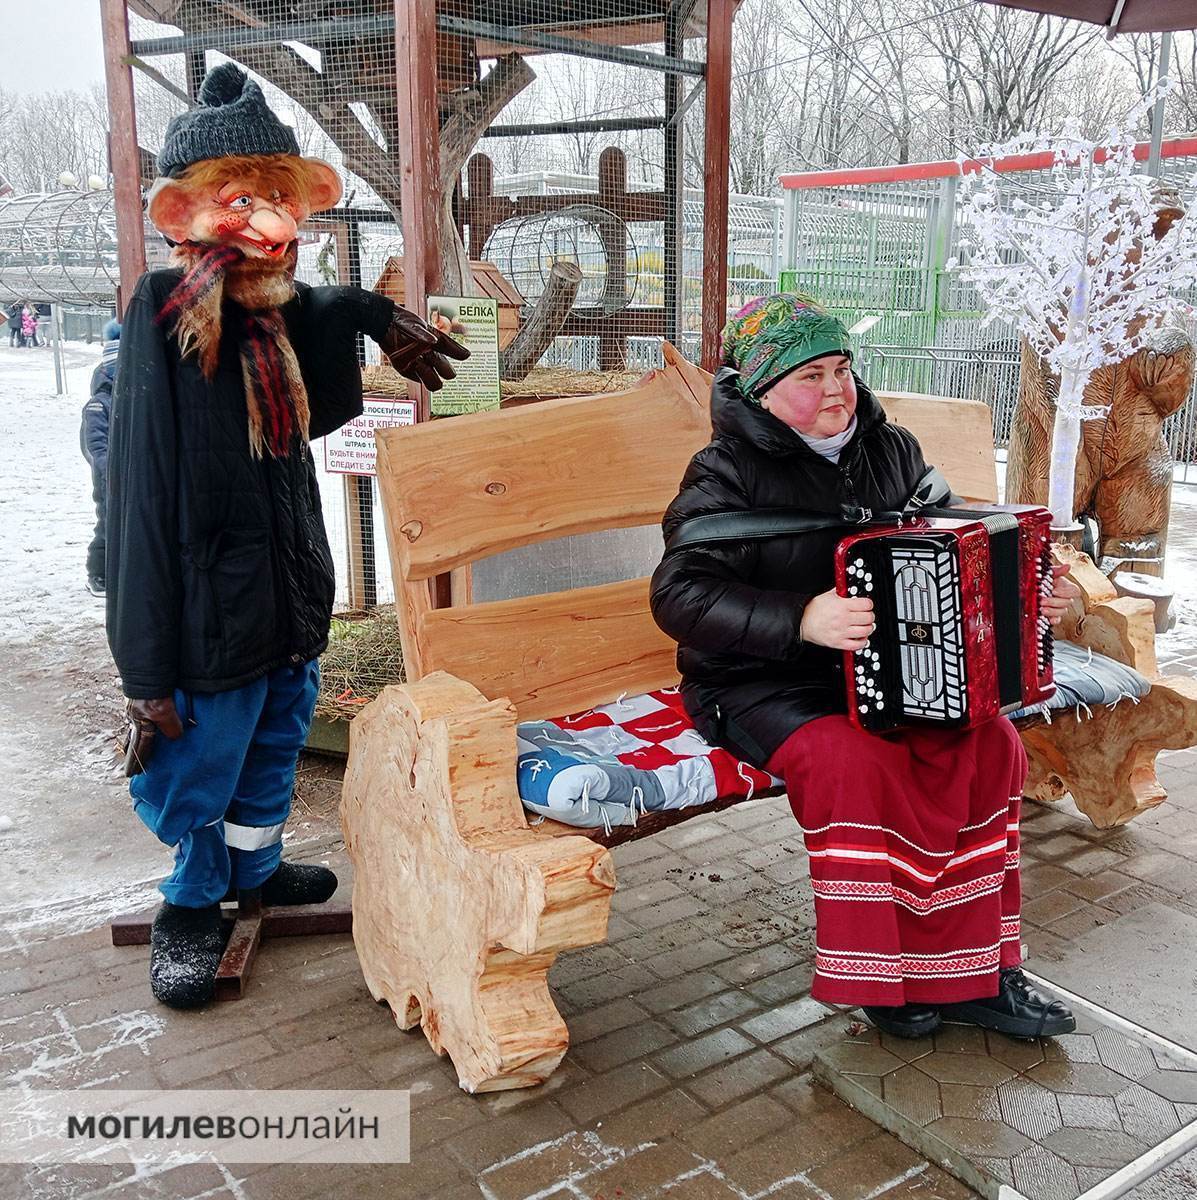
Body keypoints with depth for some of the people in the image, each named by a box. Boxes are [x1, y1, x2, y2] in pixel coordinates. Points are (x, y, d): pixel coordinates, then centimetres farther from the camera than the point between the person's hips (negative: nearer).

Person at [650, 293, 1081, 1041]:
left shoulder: (890, 449, 9)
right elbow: (680, 595, -20)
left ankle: (973, 971, -2)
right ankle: (885, 971, -9)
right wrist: (801, 619, -32)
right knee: (857, 760, -32)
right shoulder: (730, 472, -10)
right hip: (763, 685, -6)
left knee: (990, 744, -15)